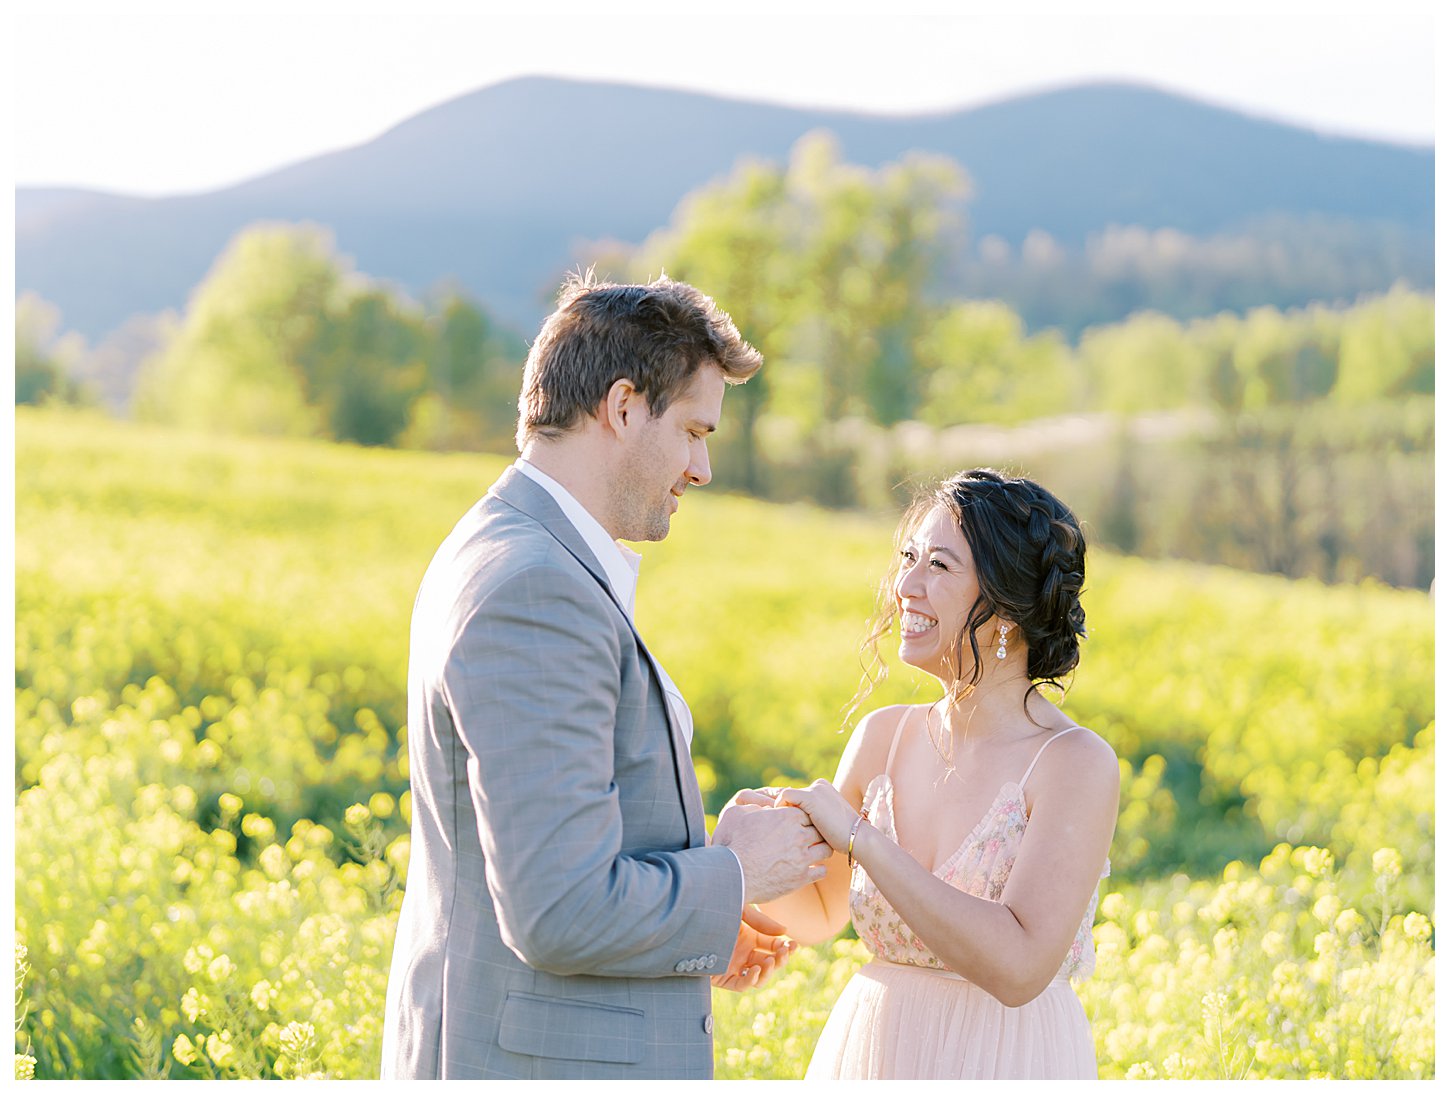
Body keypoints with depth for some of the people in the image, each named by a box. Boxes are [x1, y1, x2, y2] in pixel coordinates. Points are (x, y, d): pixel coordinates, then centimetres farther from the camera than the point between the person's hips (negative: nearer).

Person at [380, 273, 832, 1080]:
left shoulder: (500, 557, 11)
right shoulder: (536, 593, -22)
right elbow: (564, 915, -25)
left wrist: (700, 922, 13)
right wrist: (733, 877, -10)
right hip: (554, 1067, -10)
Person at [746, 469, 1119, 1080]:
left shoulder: (1076, 764, -16)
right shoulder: (883, 737, -2)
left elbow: (1020, 967, -26)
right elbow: (819, 915, 10)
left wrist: (859, 837, -25)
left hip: (1007, 1063, -4)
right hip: (869, 1052, 4)